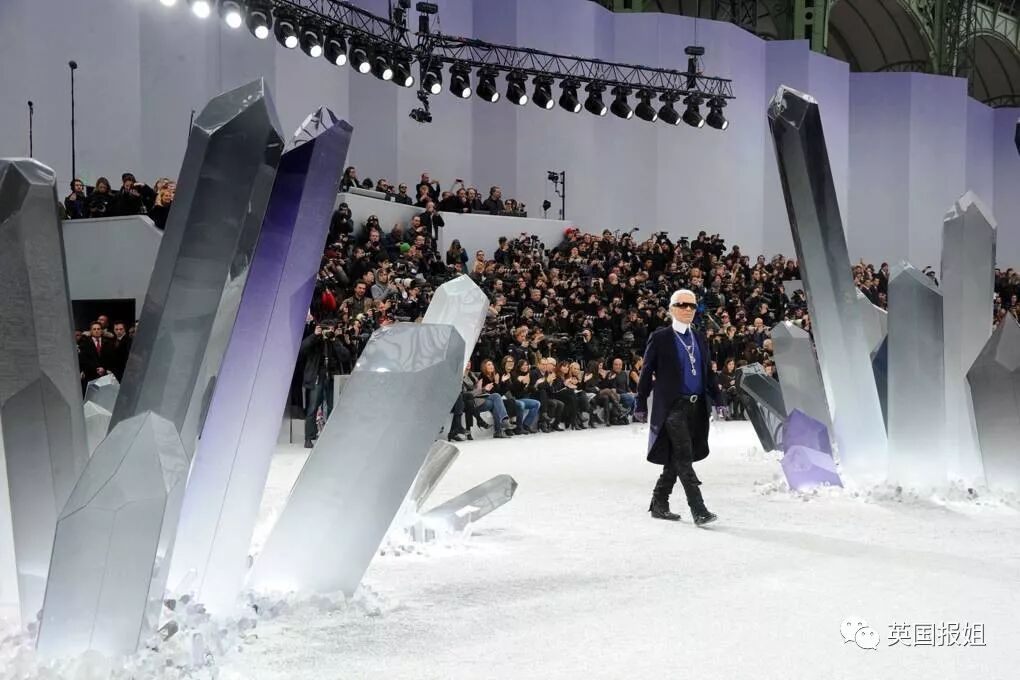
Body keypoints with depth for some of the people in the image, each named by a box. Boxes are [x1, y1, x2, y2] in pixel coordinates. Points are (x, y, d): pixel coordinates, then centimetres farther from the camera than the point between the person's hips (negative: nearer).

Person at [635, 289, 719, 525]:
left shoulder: (699, 339, 16)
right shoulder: (660, 338, -1)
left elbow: (708, 373, 19)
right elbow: (647, 372, 0)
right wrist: (641, 405, -2)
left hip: (696, 407, 6)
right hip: (672, 406, -6)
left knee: (676, 458, 10)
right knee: (684, 457, -12)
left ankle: (659, 505, 21)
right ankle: (698, 510, -13)